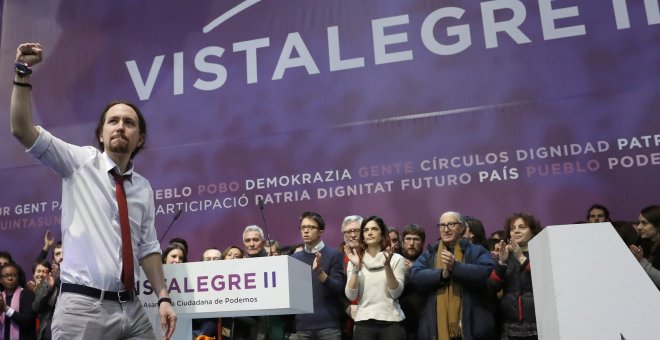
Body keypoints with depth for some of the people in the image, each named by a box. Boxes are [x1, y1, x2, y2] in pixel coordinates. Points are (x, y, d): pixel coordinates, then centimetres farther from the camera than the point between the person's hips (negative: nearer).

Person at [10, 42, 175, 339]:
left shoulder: (143, 188, 11)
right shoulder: (80, 162, 2)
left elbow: (148, 247, 13)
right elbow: (22, 130, -8)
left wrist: (163, 297, 5)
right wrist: (22, 73, -16)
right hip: (83, 306, -3)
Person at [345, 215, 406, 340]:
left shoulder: (397, 259, 1)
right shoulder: (356, 260, 6)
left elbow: (396, 293, -8)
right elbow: (350, 296, -3)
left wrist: (387, 265, -18)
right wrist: (356, 267, -13)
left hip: (391, 322, -1)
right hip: (363, 322, 1)